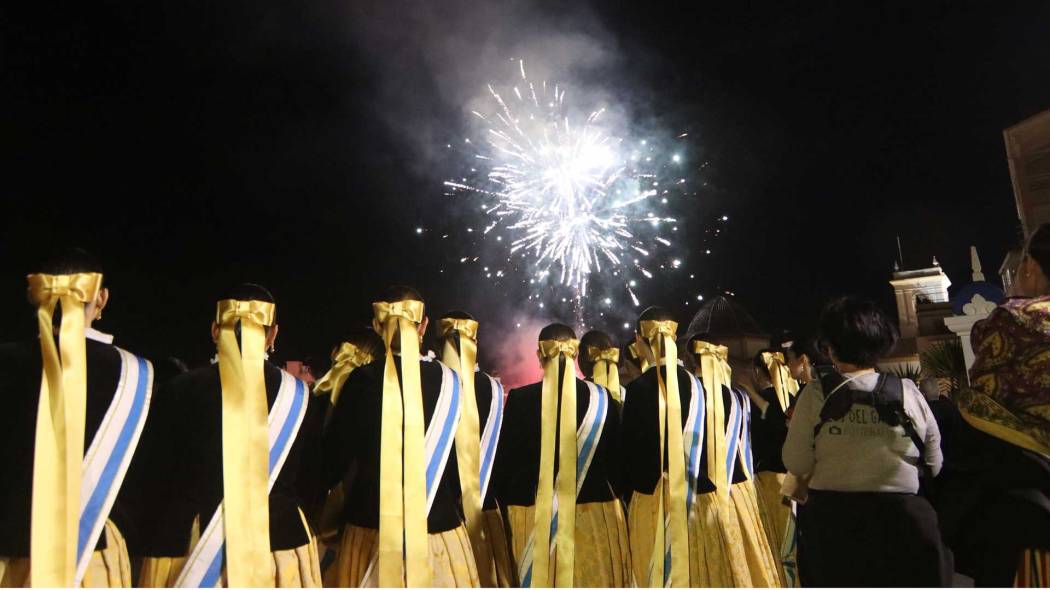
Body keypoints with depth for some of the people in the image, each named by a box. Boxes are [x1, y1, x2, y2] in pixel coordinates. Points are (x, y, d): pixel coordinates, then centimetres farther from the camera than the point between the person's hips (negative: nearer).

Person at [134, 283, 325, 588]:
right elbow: (310, 488, 4)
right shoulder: (300, 397, -5)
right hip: (281, 548, 1)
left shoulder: (177, 392, -8)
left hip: (185, 553, 0)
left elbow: (153, 481, 1)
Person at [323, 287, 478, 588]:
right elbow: (466, 463, -1)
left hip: (370, 526, 0)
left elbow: (335, 460, -3)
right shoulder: (450, 382, -7)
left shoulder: (362, 381, -10)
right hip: (440, 524, 1)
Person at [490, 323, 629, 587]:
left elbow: (504, 461, -2)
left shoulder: (520, 398, -8)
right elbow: (616, 458, 4)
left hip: (535, 515, -1)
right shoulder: (601, 398, -4)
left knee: (541, 578, 11)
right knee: (594, 578, 12)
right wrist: (611, 496, 18)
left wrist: (509, 505, 12)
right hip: (595, 515, 1)